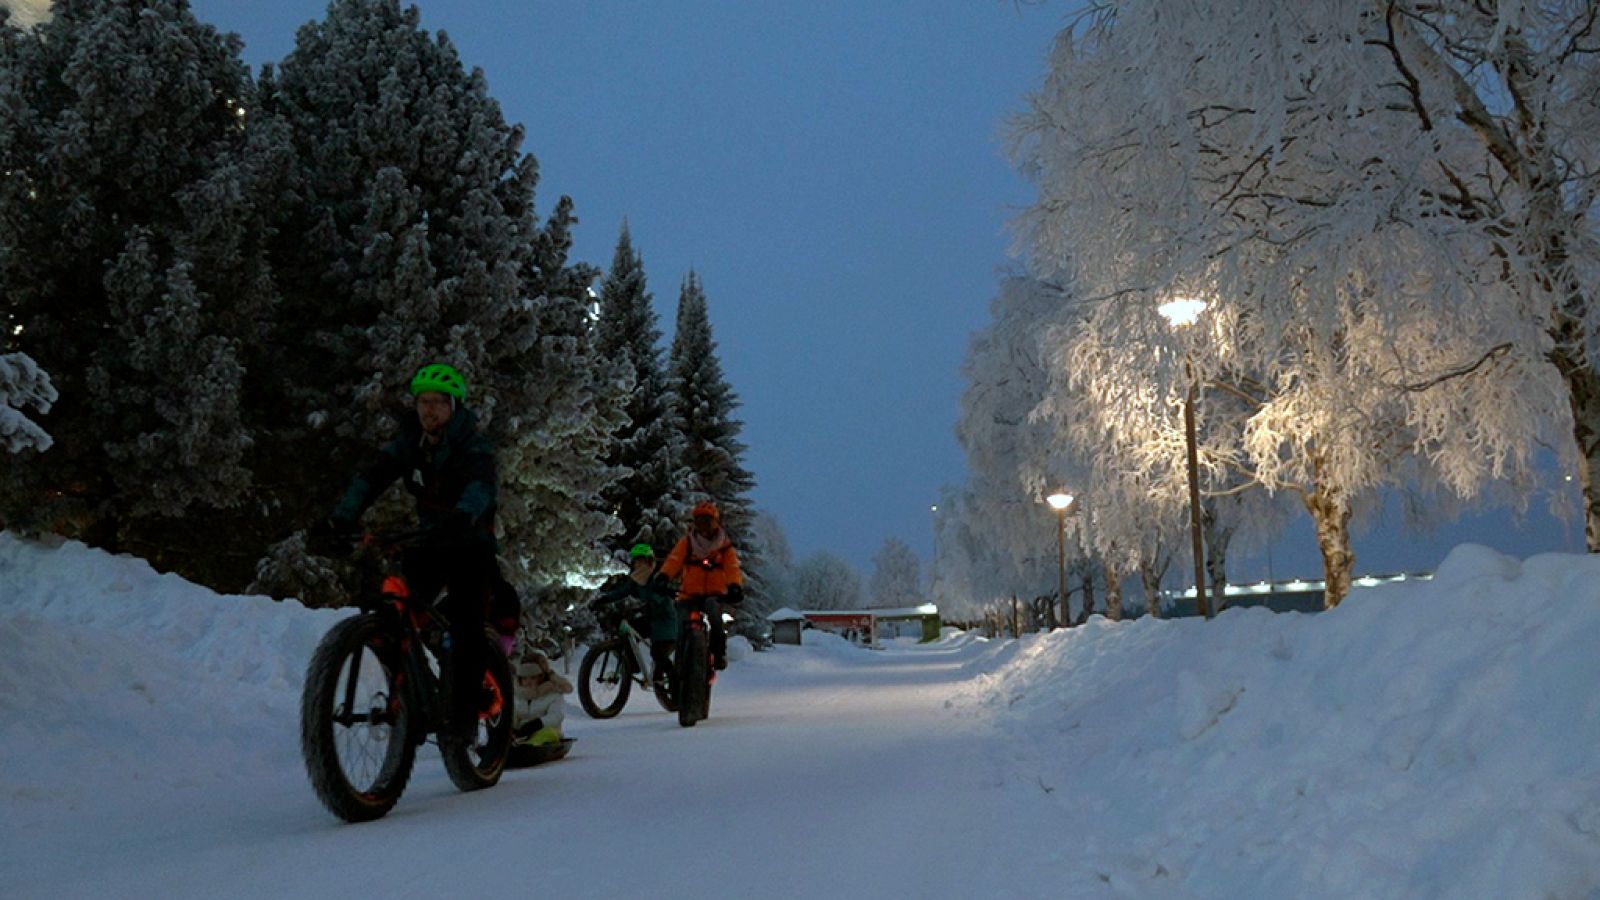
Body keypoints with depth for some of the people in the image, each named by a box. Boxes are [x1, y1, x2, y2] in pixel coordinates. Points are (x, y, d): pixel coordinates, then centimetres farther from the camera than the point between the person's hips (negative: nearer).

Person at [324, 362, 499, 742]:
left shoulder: (472, 445, -15)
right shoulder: (407, 442, 1)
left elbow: (484, 485, -35)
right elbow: (372, 477, -12)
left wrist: (463, 516, -57)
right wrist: (343, 516, -30)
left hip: (470, 545, -4)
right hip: (429, 542, 5)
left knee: (466, 625, -17)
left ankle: (464, 716, -13)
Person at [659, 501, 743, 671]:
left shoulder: (725, 546, 9)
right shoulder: (686, 542, 10)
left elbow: (732, 567, -6)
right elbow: (674, 560, -6)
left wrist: (735, 586, -28)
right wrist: (663, 577, -26)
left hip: (714, 595, -1)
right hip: (689, 595, 1)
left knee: (712, 606, -35)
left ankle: (719, 650, -20)